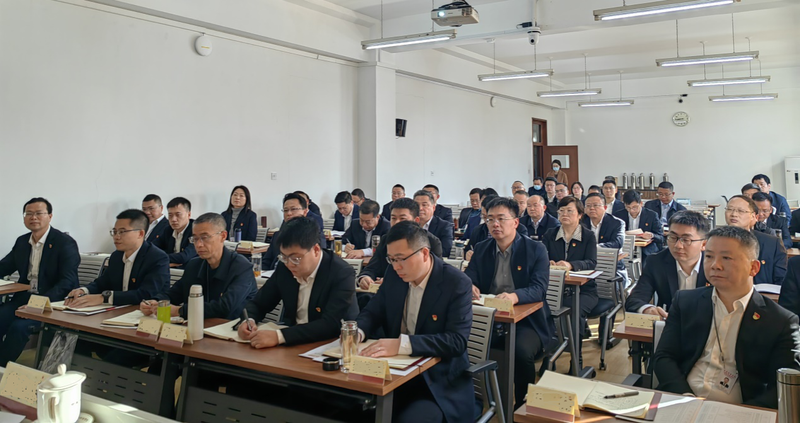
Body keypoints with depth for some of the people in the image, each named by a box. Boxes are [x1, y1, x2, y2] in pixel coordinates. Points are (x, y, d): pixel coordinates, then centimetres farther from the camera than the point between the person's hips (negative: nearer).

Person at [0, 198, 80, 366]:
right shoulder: (21, 241, 14)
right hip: (23, 297, 6)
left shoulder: (65, 243, -9)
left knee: (19, 326, -28)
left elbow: (68, 282, -17)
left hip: (53, 303, -6)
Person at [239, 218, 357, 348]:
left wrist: (279, 336, -35)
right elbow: (258, 304, 9)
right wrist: (248, 321, -13)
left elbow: (331, 325, -27)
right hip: (293, 343, 5)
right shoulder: (284, 267, -2)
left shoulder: (341, 273, -18)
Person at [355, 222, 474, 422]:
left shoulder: (457, 283, -14)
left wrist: (402, 344, -33)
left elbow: (458, 340, -22)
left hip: (438, 382, -4)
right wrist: (358, 331, -14)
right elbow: (372, 312, 10)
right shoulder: (394, 274, 2)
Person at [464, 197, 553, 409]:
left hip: (527, 319, -3)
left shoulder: (536, 249, -3)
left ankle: (523, 404, -5)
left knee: (522, 351, -33)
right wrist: (469, 287, -26)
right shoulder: (481, 249, 8)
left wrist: (515, 296, -38)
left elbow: (540, 288, -16)